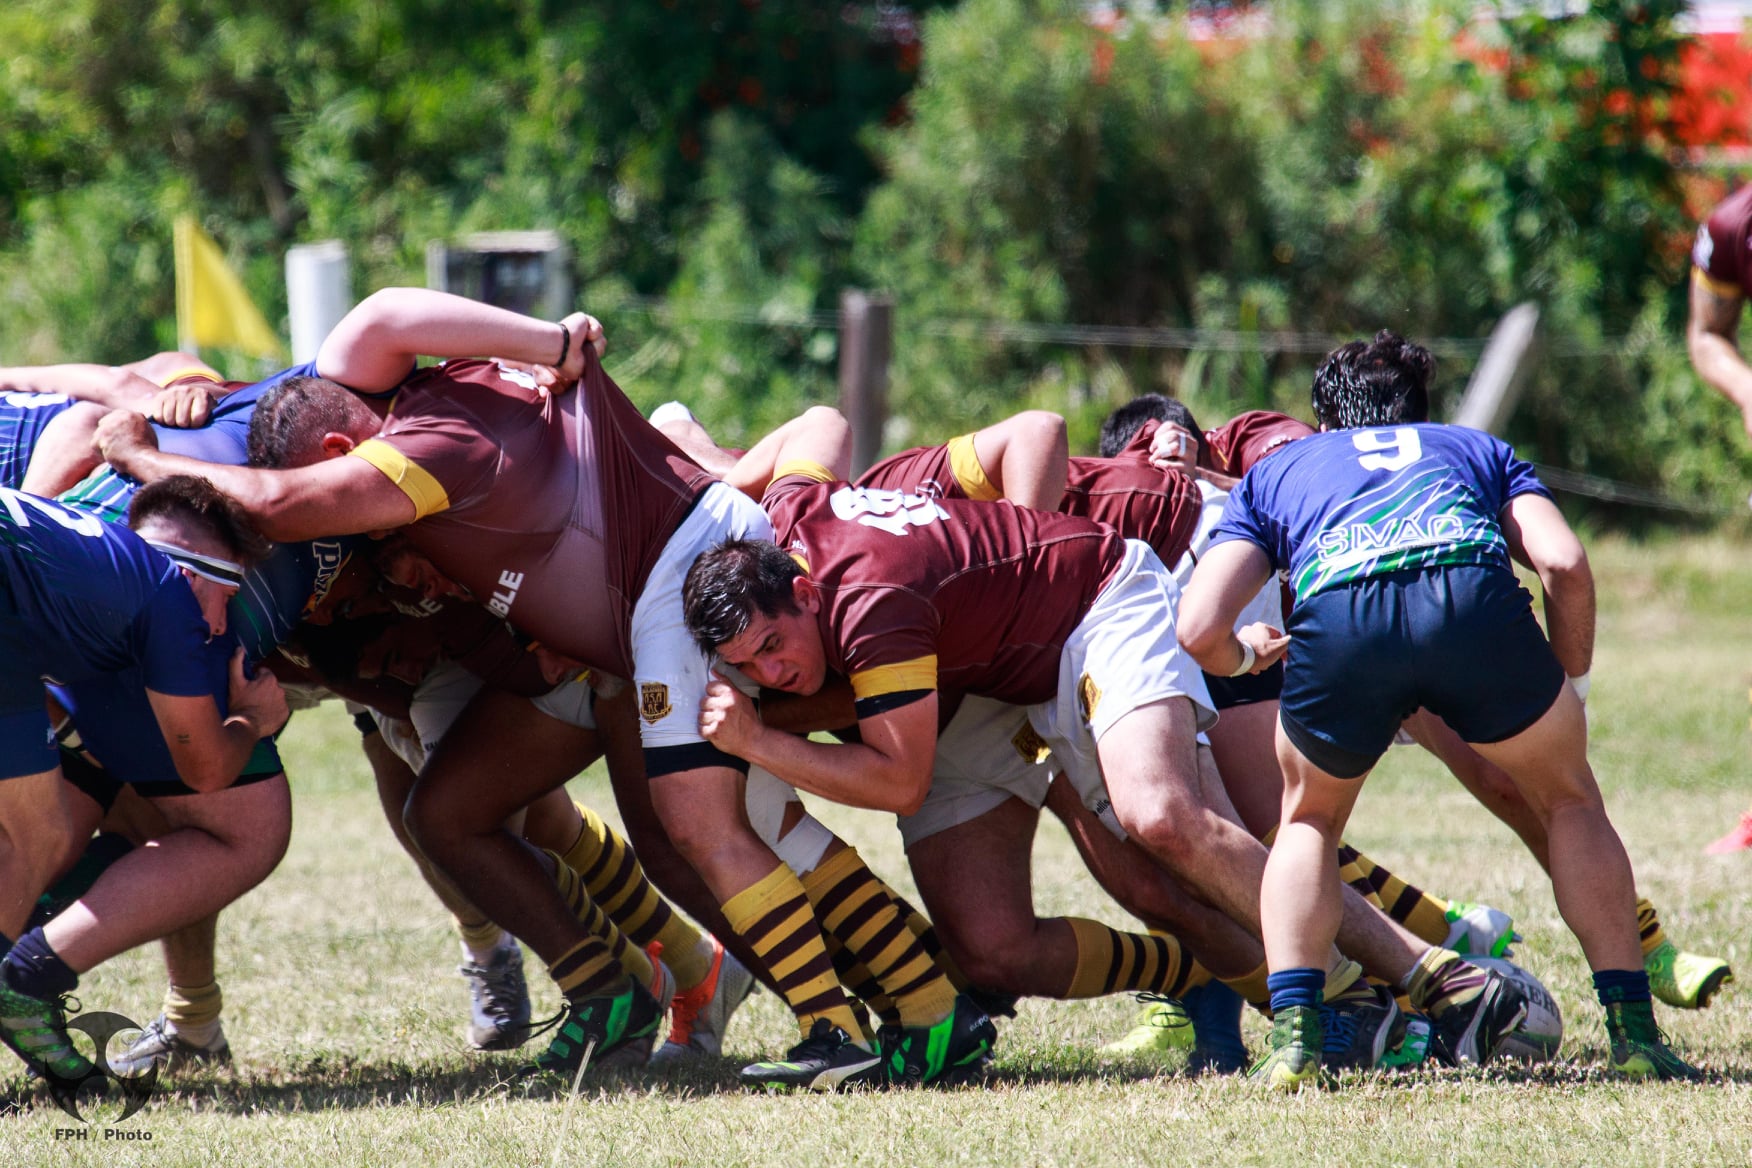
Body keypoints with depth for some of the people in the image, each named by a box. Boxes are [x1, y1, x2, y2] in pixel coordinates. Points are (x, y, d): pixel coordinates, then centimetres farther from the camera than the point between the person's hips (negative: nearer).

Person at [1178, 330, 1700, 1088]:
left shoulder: (1273, 471, 37)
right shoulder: (1478, 449, 38)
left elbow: (1199, 631, 23)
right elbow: (1564, 563, 17)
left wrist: (1243, 655, 46)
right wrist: (1569, 677, 32)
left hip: (1336, 620, 0)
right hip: (1474, 597, 0)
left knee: (1308, 819, 29)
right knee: (1571, 803, 25)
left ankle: (1292, 1033, 12)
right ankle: (1634, 1035, 16)